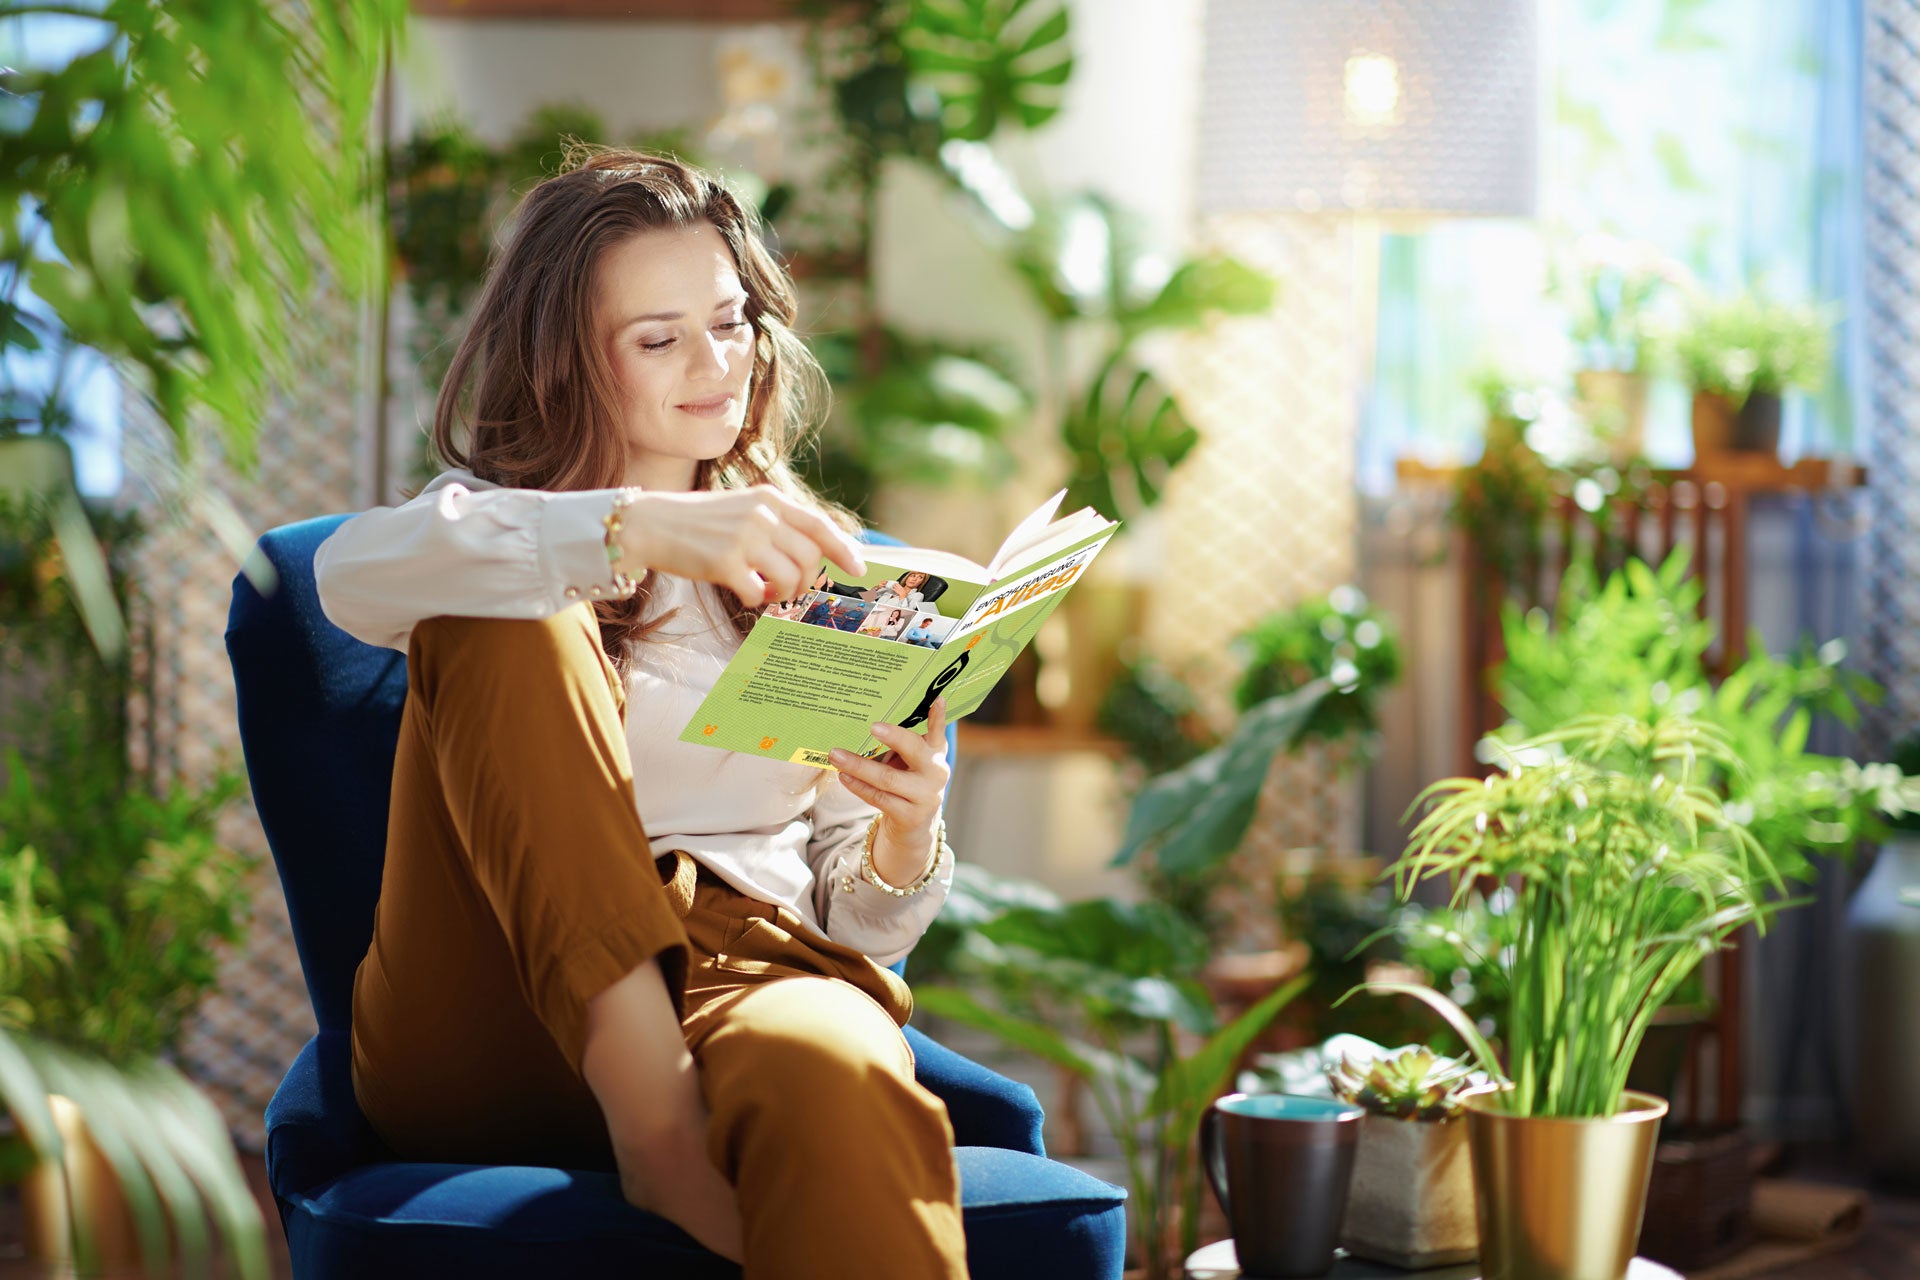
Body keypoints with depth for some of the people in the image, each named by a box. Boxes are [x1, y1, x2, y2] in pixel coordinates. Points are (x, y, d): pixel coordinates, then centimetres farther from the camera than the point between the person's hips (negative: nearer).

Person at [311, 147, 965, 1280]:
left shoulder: (804, 575, 23)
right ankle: (649, 1111, -32)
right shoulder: (498, 523, 15)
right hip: (504, 1010, 0)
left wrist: (906, 836, -8)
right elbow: (356, 573, -13)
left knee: (833, 1072, -39)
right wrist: (642, 528, -27)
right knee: (500, 623, -25)